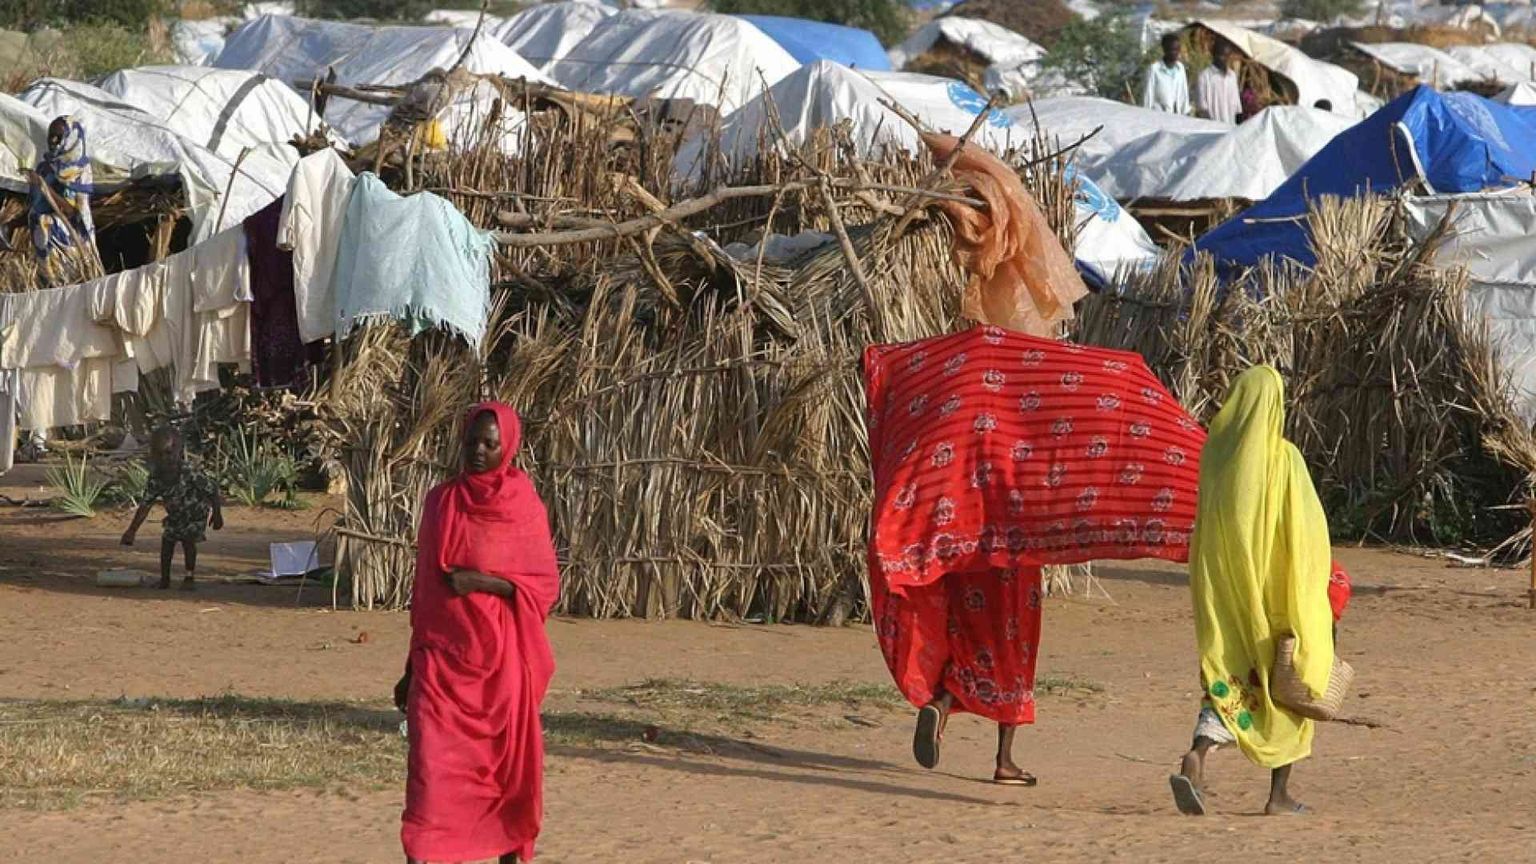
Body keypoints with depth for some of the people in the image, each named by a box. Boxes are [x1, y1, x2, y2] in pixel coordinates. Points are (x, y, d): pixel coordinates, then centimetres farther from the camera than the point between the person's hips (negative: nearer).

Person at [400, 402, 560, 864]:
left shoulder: (525, 506, -1)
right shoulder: (441, 502, 7)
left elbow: (546, 586, -1)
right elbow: (424, 586, 13)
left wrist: (482, 582, -16)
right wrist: (412, 667, 14)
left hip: (501, 661, -1)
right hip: (442, 657, 1)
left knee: (507, 764, 6)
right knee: (433, 764, -10)